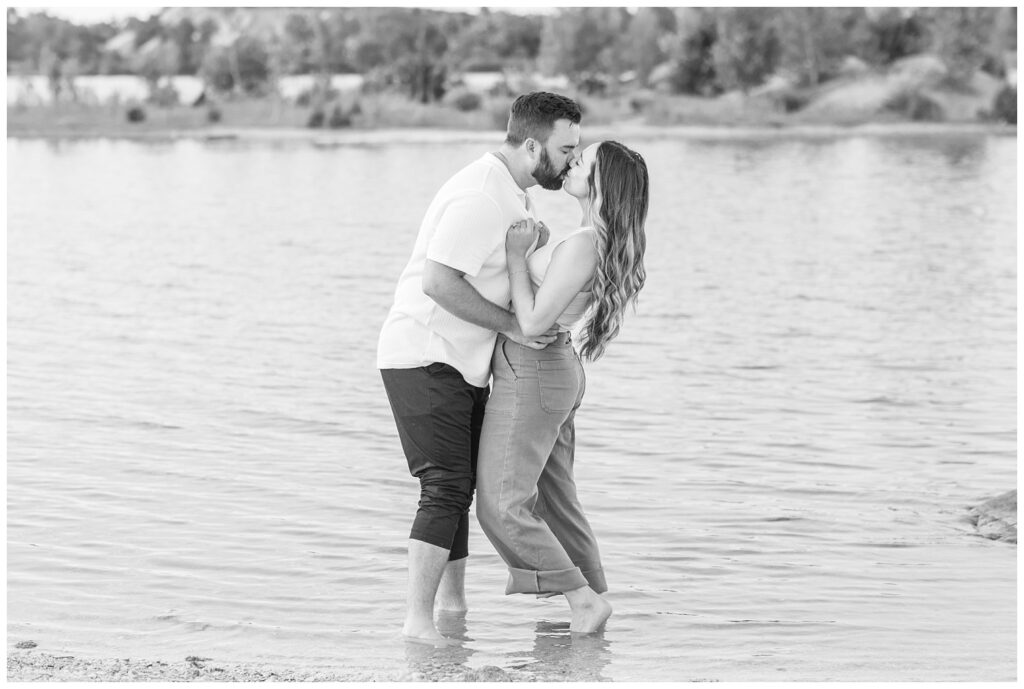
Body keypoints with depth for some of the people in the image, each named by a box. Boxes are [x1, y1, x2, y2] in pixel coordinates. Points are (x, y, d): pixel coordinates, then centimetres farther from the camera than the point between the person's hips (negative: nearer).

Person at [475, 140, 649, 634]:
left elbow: (533, 321, -22)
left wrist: (515, 256, -14)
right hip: (557, 371, 10)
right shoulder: (612, 244, 6)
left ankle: (584, 599, -7)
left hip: (529, 375, -10)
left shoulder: (583, 245, -24)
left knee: (502, 508, -9)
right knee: (555, 505, 14)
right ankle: (593, 601, 17)